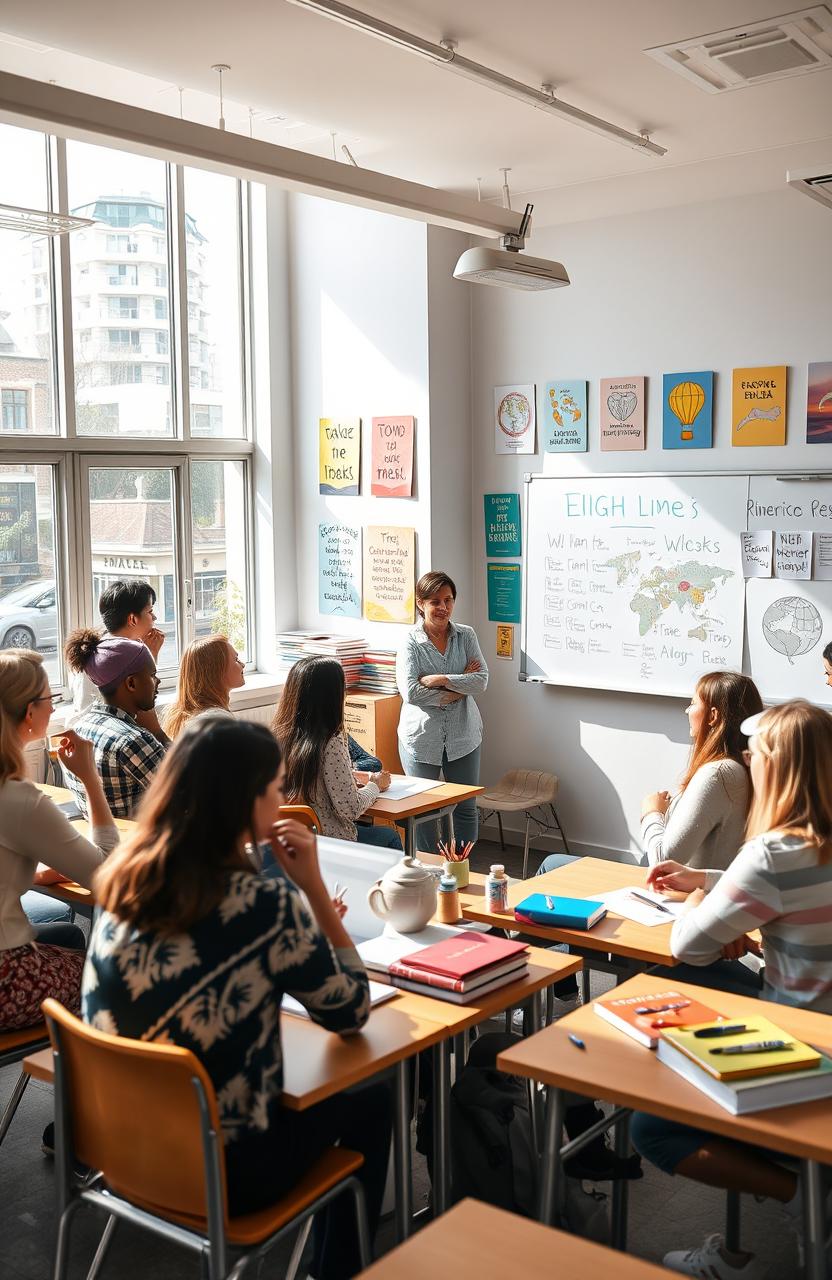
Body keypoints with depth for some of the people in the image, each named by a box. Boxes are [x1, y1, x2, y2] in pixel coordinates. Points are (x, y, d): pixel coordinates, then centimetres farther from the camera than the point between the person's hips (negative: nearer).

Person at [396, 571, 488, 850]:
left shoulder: (466, 636, 3)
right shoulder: (410, 641, -7)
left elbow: (482, 681, -8)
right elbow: (410, 692, -18)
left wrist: (440, 680, -18)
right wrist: (461, 686, -14)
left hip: (462, 735, 3)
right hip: (421, 737, -3)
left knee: (466, 808, 10)